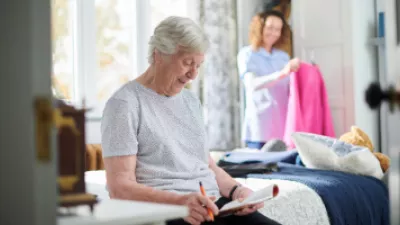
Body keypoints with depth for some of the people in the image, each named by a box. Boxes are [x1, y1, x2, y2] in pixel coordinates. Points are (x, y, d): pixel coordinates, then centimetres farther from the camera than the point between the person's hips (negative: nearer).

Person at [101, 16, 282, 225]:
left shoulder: (190, 100, 19)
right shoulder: (125, 104, -5)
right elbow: (120, 187, -12)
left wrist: (236, 190, 0)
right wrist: (179, 201, -27)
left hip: (211, 205, 7)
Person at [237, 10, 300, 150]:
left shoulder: (283, 56, 16)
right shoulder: (247, 54, 1)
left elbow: (291, 89, 14)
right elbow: (252, 84, -18)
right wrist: (282, 73, -32)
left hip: (284, 125, 4)